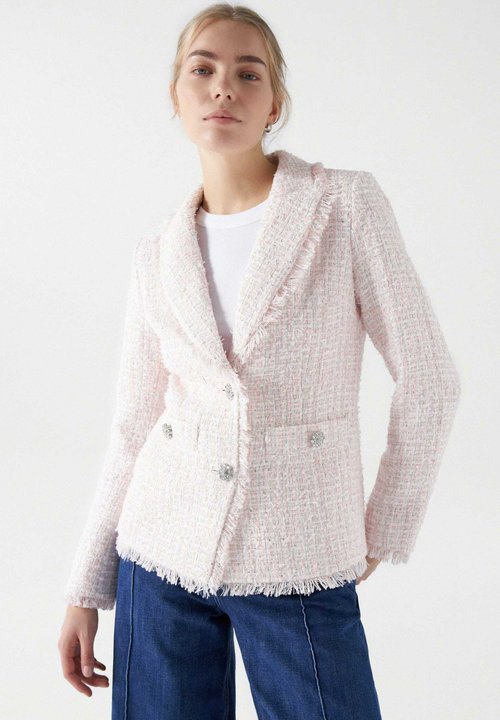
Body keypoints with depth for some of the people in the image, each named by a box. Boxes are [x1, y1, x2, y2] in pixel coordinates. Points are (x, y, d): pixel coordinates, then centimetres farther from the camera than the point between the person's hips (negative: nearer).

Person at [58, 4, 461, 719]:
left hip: (301, 566, -2)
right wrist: (88, 588, 7)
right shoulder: (158, 257, 3)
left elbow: (427, 379, -4)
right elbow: (135, 428, 7)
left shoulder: (348, 202, -8)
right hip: (163, 553, 3)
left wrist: (387, 528, 2)